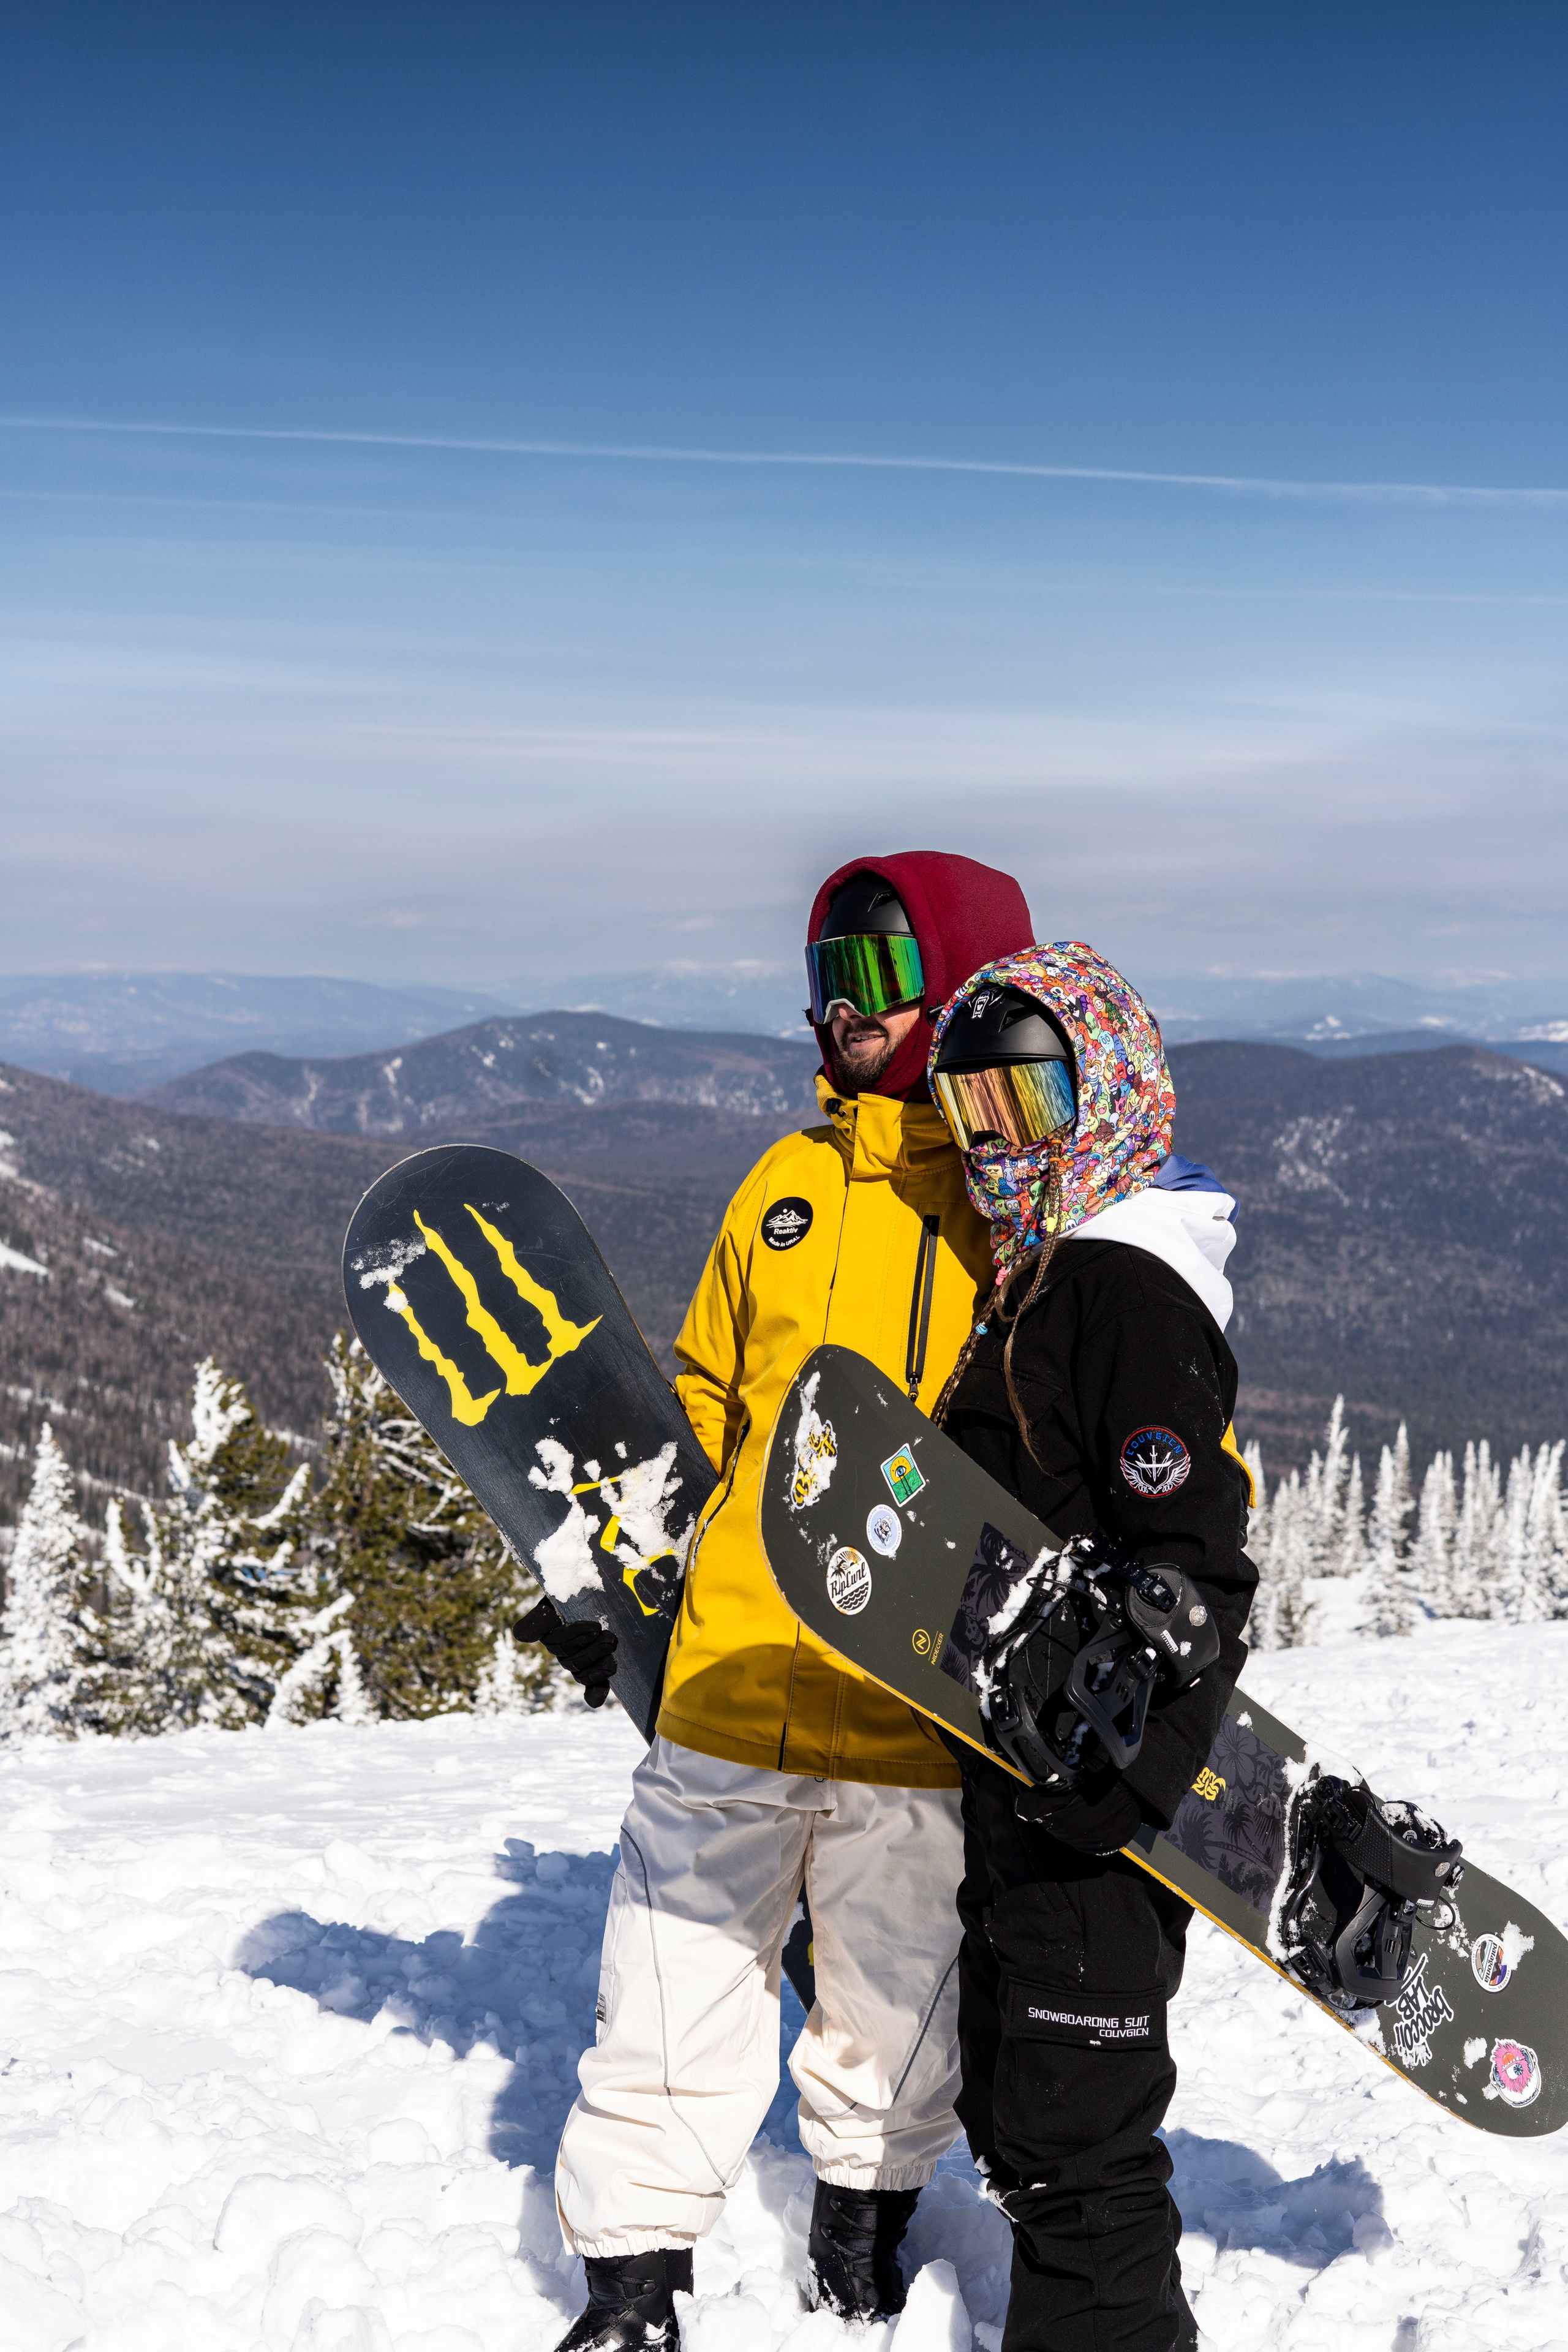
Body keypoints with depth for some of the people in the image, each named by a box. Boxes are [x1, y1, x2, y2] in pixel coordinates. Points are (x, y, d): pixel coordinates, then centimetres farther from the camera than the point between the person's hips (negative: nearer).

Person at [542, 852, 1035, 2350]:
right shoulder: (787, 1184, 11)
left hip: (918, 1711, -3)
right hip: (728, 1676, 3)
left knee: (892, 2015, 14)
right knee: (672, 1997, 7)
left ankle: (862, 2227, 39)